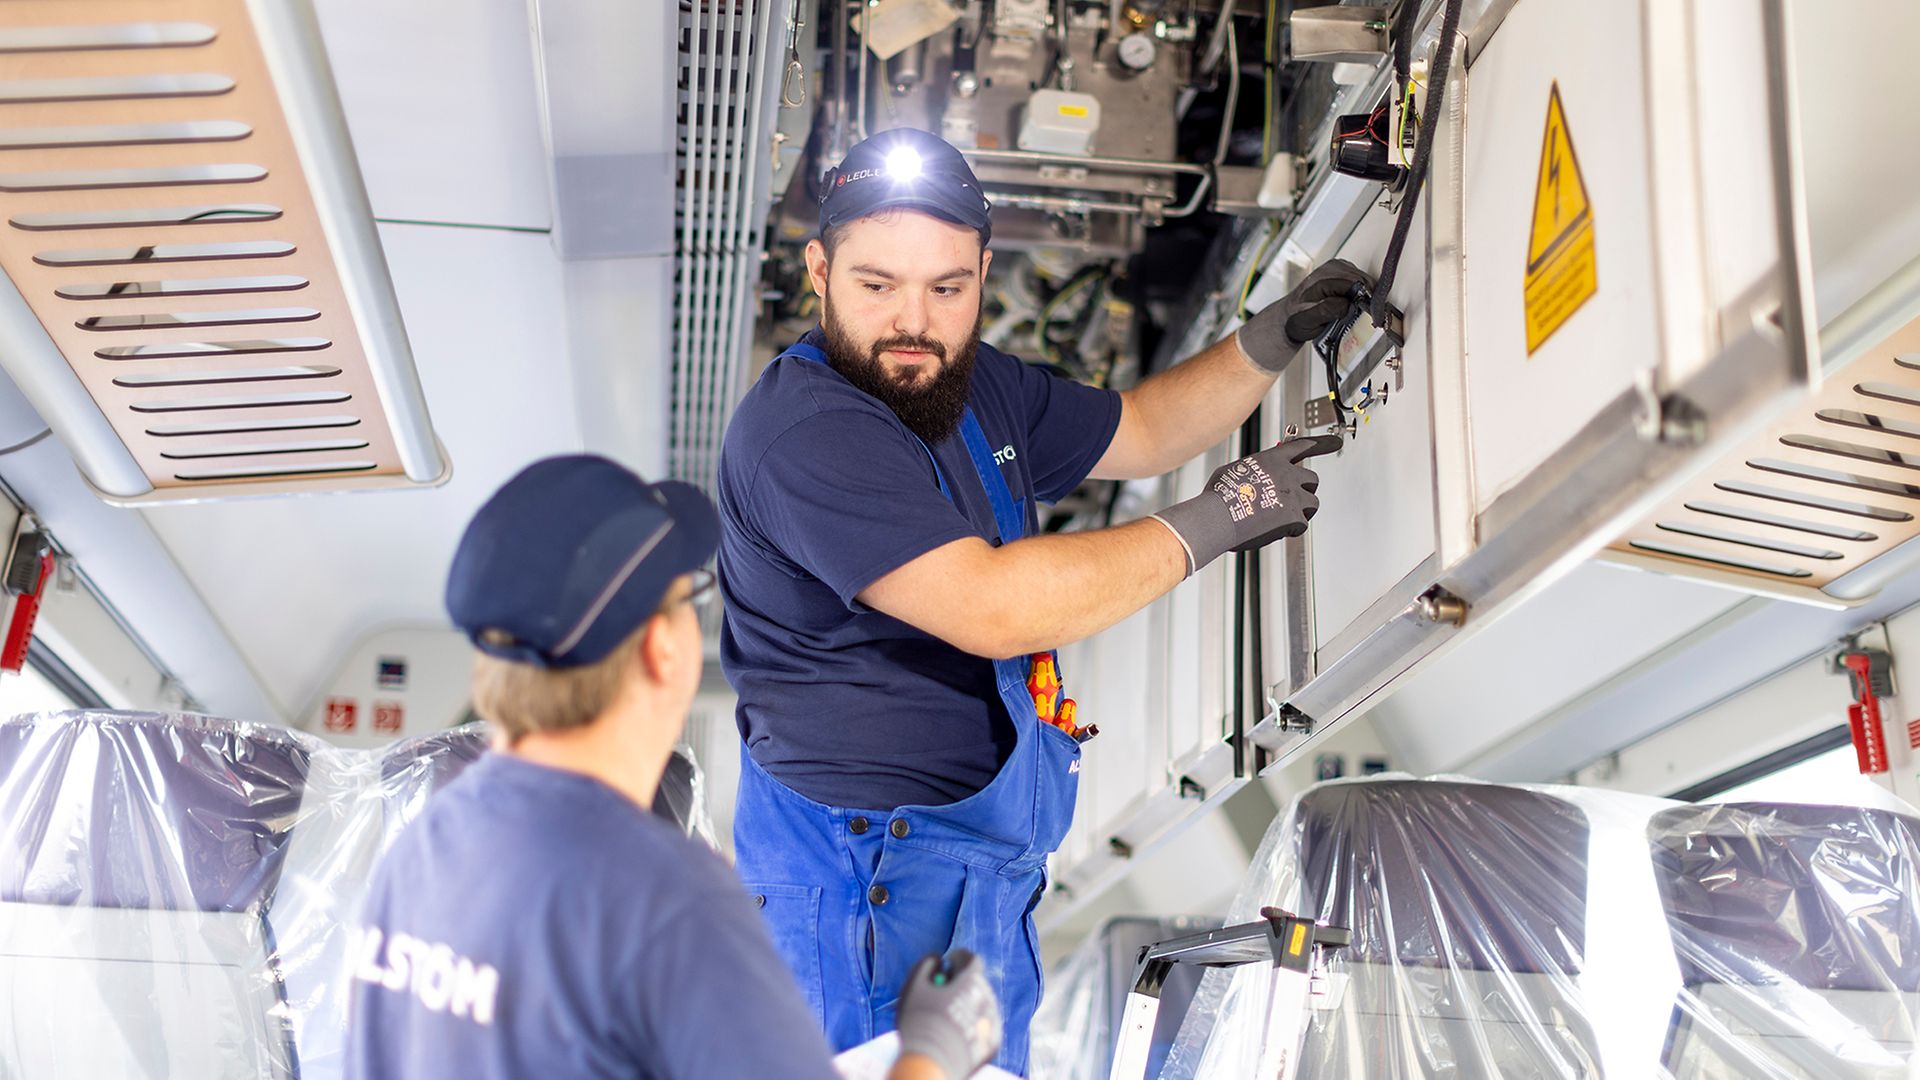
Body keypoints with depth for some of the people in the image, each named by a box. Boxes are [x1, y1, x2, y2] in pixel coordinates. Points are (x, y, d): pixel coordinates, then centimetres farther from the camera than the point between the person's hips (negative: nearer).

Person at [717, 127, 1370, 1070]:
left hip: (982, 851, 9)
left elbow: (1141, 432, 21)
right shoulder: (802, 434, -23)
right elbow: (992, 605, -31)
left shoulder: (975, 386, 7)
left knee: (991, 1060, 19)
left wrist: (1265, 345, 5)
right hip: (868, 874, -9)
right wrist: (1209, 522, -23)